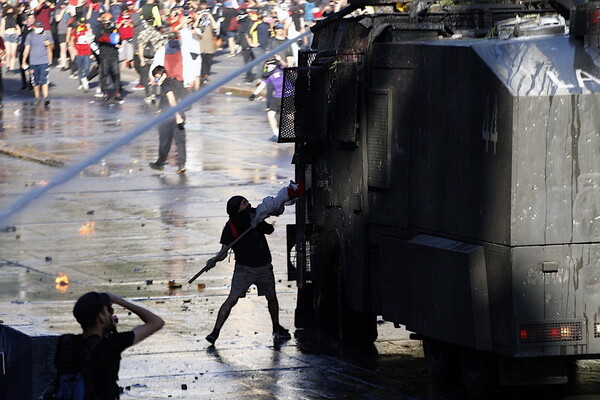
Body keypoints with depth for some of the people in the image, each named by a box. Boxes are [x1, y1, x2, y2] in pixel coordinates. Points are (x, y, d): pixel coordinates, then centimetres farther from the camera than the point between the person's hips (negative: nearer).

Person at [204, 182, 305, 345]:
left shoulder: (255, 215, -3)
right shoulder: (231, 227, -14)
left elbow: (277, 211, 6)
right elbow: (224, 251, -15)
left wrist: (281, 202, -17)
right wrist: (214, 260, -35)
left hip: (264, 267, 4)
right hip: (244, 268, -4)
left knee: (272, 298, 17)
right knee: (232, 299, -16)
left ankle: (276, 328, 39)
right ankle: (215, 332, -16)